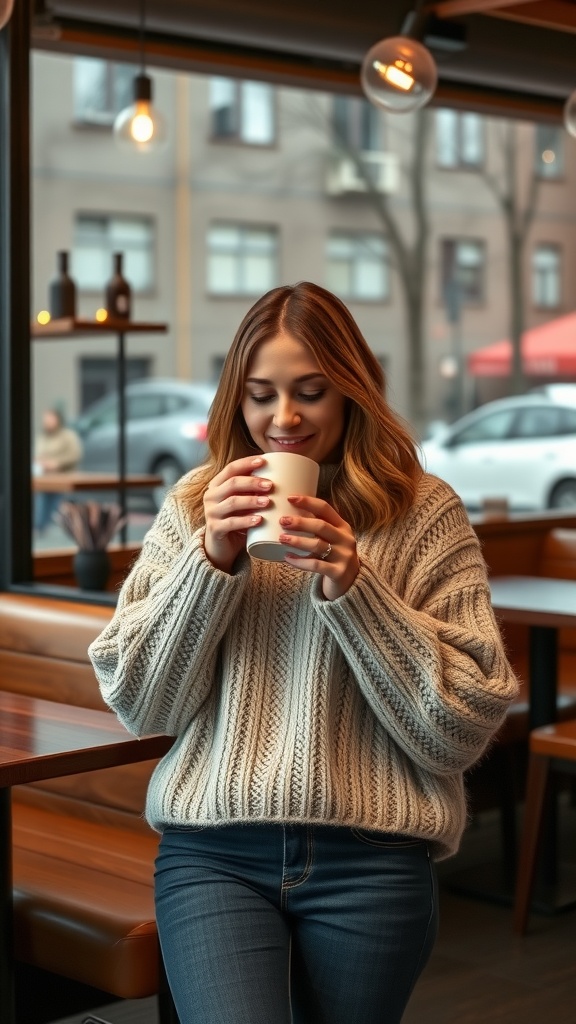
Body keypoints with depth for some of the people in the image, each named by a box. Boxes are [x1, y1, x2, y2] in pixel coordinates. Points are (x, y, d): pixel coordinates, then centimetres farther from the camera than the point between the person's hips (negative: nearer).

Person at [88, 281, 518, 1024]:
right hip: (211, 854, 1)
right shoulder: (194, 507, 8)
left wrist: (352, 585, -13)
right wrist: (211, 560, -8)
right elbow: (140, 707, 4)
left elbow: (462, 730, -3)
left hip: (370, 860, 0)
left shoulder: (424, 515, 1)